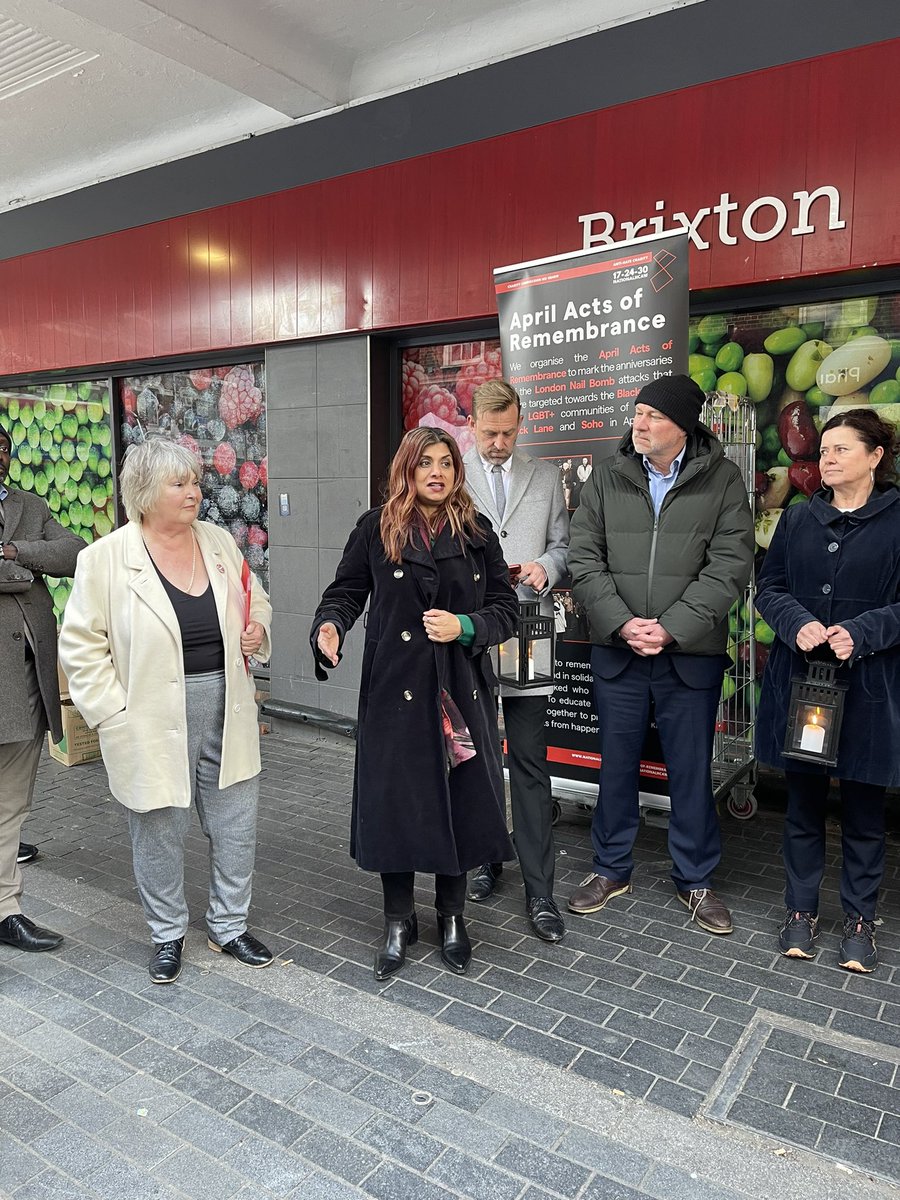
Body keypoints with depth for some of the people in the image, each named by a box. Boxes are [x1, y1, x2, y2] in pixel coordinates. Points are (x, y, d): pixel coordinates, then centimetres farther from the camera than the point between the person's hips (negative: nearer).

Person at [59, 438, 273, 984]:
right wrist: (116, 714, -12)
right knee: (161, 832, 12)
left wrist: (258, 629, -4)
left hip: (227, 711, 4)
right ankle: (168, 935, 35)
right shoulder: (106, 558, -10)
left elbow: (255, 601, 18)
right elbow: (81, 645, -7)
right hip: (154, 722, -4)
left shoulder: (221, 542, 4)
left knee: (237, 827, 12)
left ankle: (230, 925, 34)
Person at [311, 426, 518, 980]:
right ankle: (399, 920, 25)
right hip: (395, 687, -1)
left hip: (462, 690, 2)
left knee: (461, 799, 7)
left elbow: (506, 608, 6)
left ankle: (452, 917, 29)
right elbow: (346, 591, 4)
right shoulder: (376, 528, 2)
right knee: (395, 799, 3)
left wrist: (464, 626, -12)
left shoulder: (477, 532, 6)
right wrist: (329, 627, -16)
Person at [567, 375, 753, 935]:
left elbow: (731, 564, -8)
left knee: (692, 768, 10)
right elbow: (585, 558, 0)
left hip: (692, 653, -1)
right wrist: (622, 622, -12)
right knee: (617, 763, 13)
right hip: (617, 649, 2)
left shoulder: (722, 479, -3)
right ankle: (612, 868, 31)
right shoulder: (607, 477, 3)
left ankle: (696, 879, 29)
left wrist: (671, 628, -16)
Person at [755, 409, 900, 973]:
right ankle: (802, 910, 26)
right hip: (799, 680, 3)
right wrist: (798, 623, -13)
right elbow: (769, 587, 6)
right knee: (804, 804, 11)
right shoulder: (798, 518, 9)